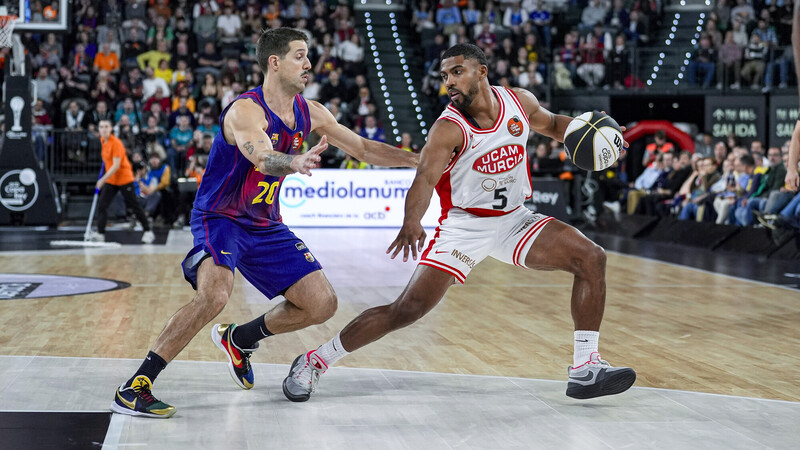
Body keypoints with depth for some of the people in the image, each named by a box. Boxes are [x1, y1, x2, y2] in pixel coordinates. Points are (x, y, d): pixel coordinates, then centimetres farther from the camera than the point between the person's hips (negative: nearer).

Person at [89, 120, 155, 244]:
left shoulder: (116, 143, -21)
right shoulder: (103, 141, 3)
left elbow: (116, 165, -25)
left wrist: (103, 179, -26)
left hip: (124, 179, -7)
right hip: (110, 180, 7)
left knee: (134, 206, 1)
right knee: (101, 205, -4)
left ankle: (148, 232, 12)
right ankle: (100, 233, -3)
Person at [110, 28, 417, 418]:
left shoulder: (308, 113, 0)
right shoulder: (246, 111, -22)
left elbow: (363, 148, 10)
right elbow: (263, 160, -43)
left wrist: (419, 160, 4)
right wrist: (296, 162, -64)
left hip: (266, 225, 7)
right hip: (220, 218, -7)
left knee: (321, 304, 0)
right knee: (214, 295, -33)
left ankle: (238, 339, 23)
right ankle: (134, 388, -25)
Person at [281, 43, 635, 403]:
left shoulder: (520, 102, -4)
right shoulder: (449, 128, -19)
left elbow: (551, 125, 18)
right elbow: (424, 179, -33)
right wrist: (411, 222, -53)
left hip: (514, 220, 5)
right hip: (463, 226, -5)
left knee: (591, 258, -9)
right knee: (409, 308, -15)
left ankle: (585, 370, -2)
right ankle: (314, 361, -1)